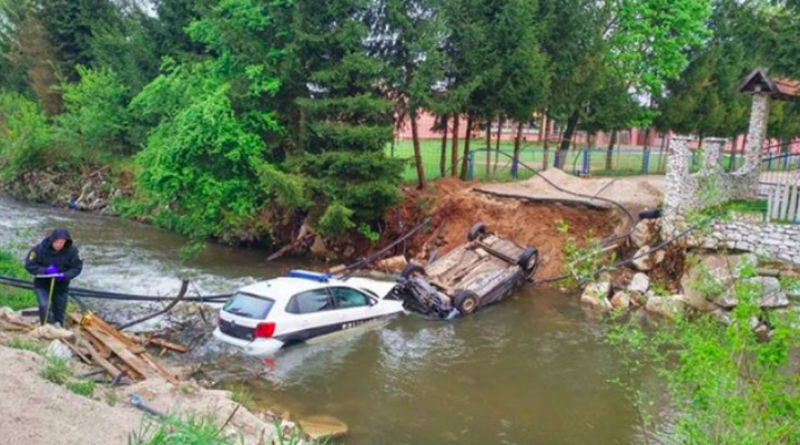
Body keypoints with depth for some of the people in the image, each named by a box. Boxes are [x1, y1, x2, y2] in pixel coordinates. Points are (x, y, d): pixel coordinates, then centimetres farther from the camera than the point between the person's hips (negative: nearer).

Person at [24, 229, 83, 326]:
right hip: (42, 285, -2)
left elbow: (77, 267, -10)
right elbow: (29, 265, -15)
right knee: (45, 306, -24)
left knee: (60, 312, 13)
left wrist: (65, 275, -28)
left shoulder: (71, 250, -15)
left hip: (61, 286, 2)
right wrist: (45, 270, -30)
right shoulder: (40, 249, -20)